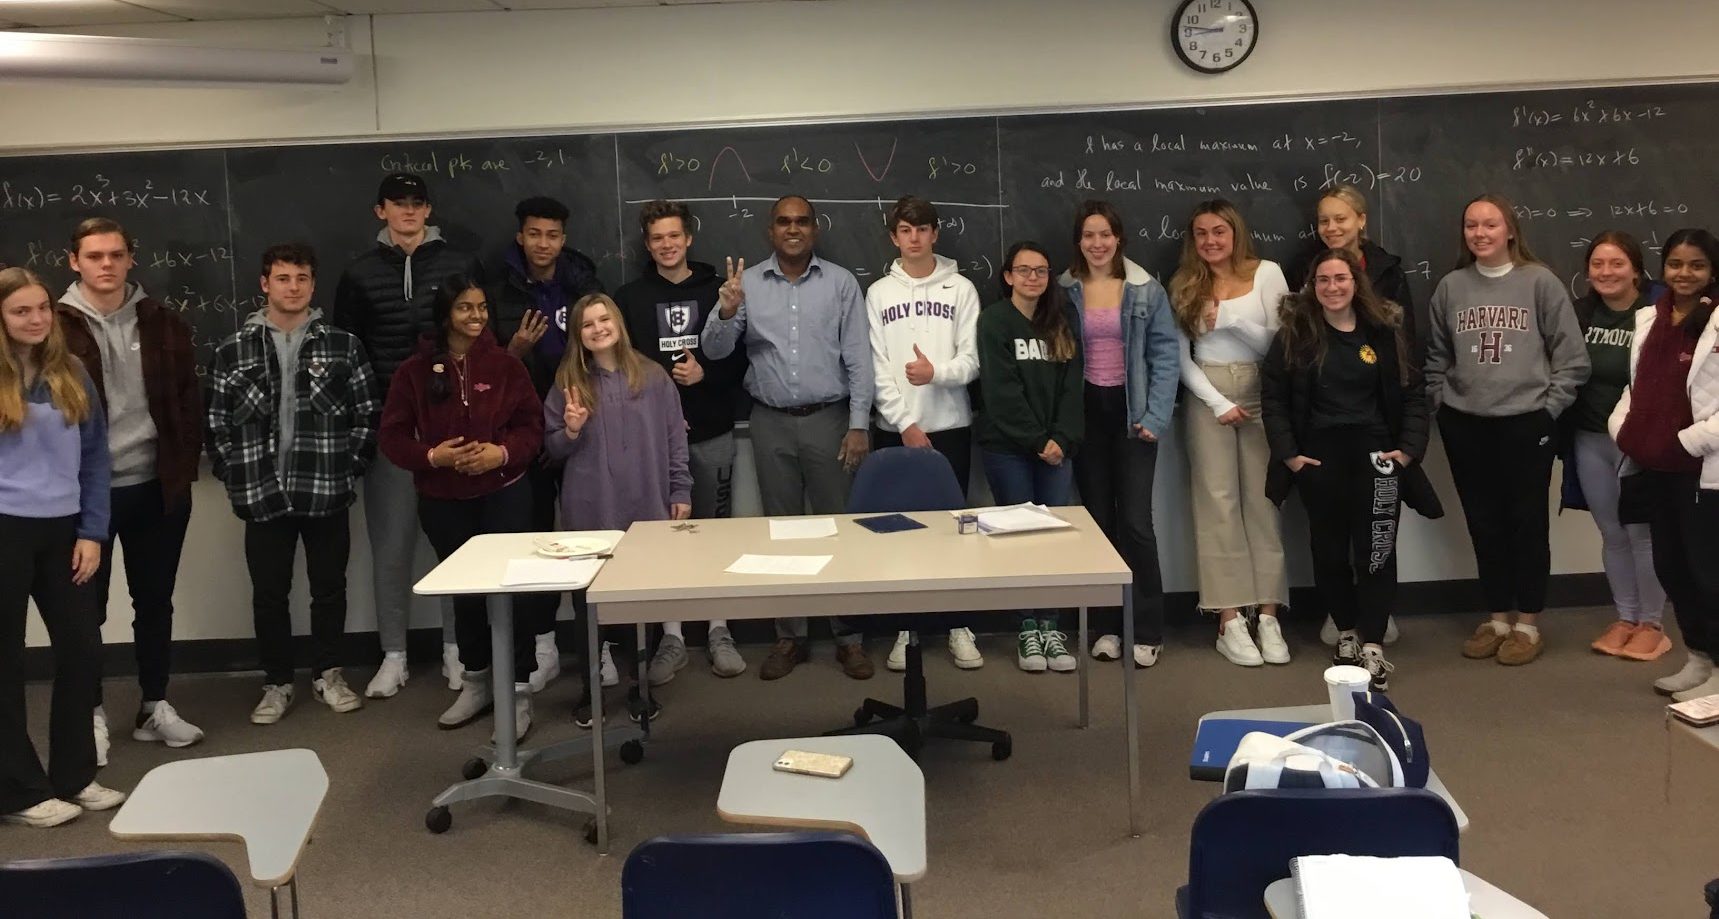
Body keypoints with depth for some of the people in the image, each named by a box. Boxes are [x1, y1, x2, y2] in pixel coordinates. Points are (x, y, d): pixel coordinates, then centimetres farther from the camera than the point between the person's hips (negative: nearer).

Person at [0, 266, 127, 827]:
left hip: (63, 530, 4)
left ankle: (74, 776, 23)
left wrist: (92, 532, 0)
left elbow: (95, 456, 7)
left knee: (82, 649, 8)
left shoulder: (72, 374, 5)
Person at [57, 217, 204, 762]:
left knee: (155, 602, 12)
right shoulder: (56, 329, -5)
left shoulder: (162, 324, 5)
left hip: (157, 487, 3)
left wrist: (184, 470, 1)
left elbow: (189, 401, 8)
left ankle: (155, 706, 25)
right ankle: (91, 714, 21)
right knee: (88, 607, 8)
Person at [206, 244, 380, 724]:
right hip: (263, 494, 0)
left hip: (328, 492, 0)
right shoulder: (233, 350, 2)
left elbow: (368, 412, 3)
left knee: (329, 588, 10)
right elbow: (216, 421, 3)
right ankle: (277, 682, 22)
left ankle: (327, 674, 27)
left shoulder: (342, 345, 2)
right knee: (268, 594, 8)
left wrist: (351, 465, -3)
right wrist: (234, 475, -3)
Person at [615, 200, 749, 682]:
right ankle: (671, 637, 13)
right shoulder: (630, 297, 5)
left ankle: (719, 631, 15)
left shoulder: (717, 291, 4)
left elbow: (741, 356, 3)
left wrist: (706, 374, -14)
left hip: (711, 432, 0)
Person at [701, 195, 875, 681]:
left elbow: (858, 357, 0)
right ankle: (790, 637, 17)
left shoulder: (840, 282, 2)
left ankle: (849, 637, 11)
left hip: (829, 419, -1)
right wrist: (726, 312, -21)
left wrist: (859, 424, -7)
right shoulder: (747, 283, 4)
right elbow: (715, 350, -1)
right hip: (771, 423, 2)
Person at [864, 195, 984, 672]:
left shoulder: (961, 289, 4)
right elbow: (877, 369, -1)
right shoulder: (878, 293, 5)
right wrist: (905, 425, -10)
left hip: (950, 426, 0)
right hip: (895, 429, 1)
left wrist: (936, 373, -21)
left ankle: (959, 627, 12)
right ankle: (904, 628, 12)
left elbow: (972, 360, -2)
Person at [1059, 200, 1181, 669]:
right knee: (1098, 519, 8)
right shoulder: (1064, 291, 3)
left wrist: (1156, 416, -10)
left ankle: (1147, 631, 3)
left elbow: (1166, 353, -2)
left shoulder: (1147, 290, 0)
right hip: (1086, 412, 2)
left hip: (1131, 411, -2)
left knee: (1135, 521, -7)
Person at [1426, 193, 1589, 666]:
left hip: (1527, 423, -3)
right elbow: (1435, 357, 12)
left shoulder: (1540, 282, -3)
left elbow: (1571, 356, -2)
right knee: (1484, 523, 10)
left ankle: (1528, 622, 16)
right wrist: (1442, 405, 3)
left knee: (1527, 522, 5)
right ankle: (1498, 617, 23)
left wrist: (1549, 407, -6)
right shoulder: (1450, 287, 5)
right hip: (1465, 426, 3)